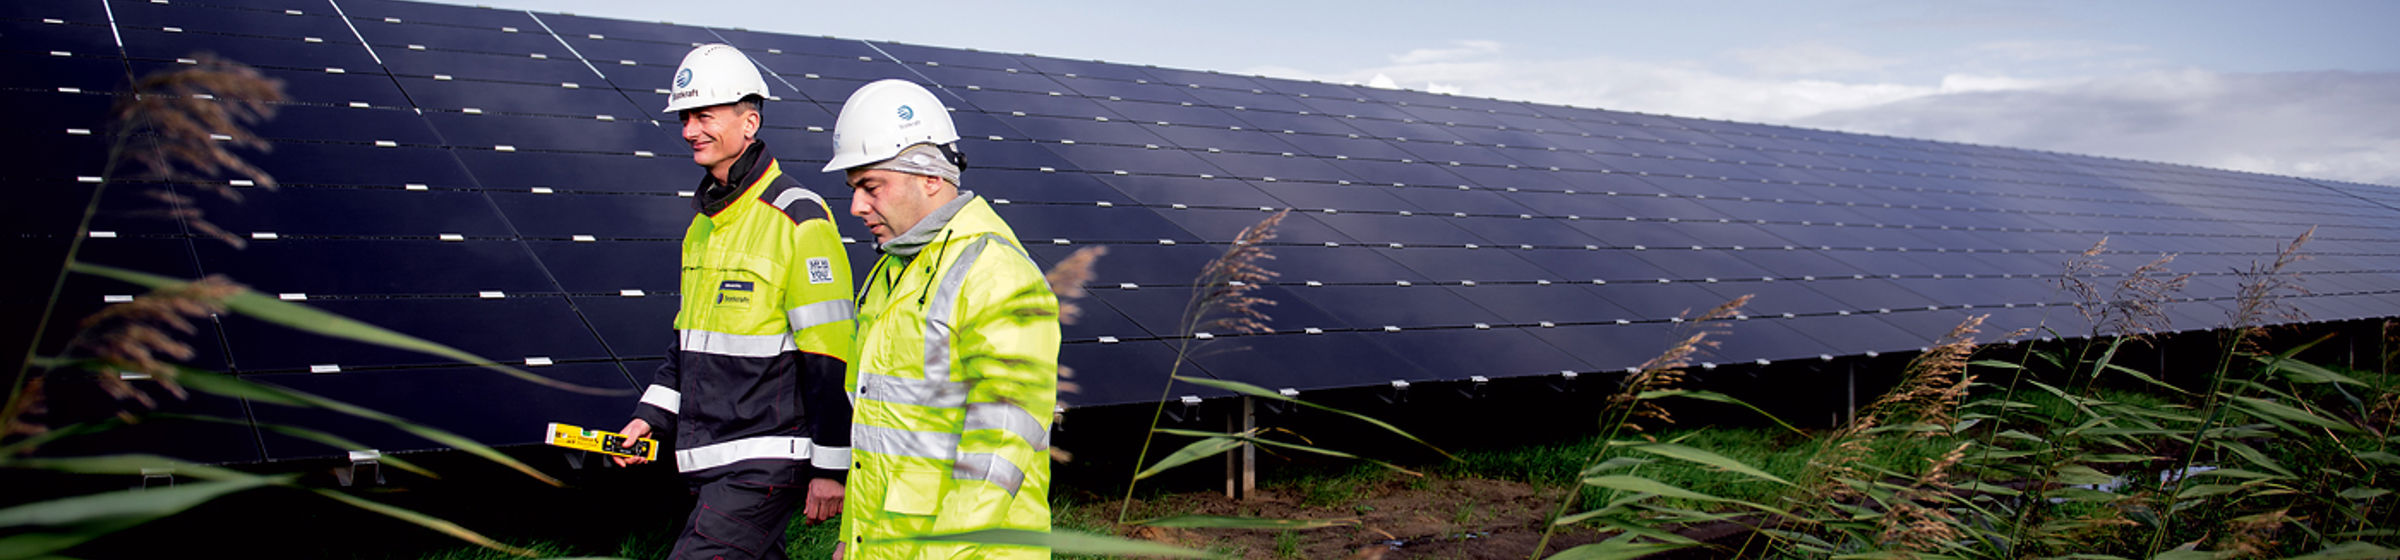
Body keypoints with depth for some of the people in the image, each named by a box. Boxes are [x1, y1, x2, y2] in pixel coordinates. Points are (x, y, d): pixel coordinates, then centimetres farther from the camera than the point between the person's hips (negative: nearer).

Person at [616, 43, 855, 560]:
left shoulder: (800, 219, -12)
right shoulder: (704, 223, 15)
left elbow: (829, 354, -15)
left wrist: (830, 468, -16)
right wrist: (651, 415, 13)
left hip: (767, 460, -8)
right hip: (712, 460, 8)